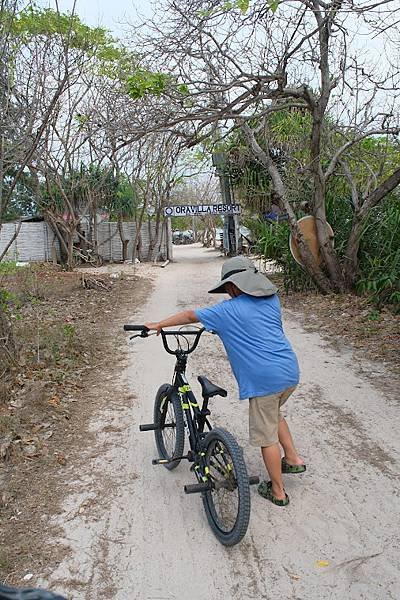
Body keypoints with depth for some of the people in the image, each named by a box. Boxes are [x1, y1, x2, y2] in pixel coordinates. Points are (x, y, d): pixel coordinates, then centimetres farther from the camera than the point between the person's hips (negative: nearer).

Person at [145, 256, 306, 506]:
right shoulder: (272, 300, 9)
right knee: (273, 414, 33)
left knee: (267, 437, 9)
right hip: (290, 372, 7)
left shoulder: (229, 311, -6)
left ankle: (278, 492, 23)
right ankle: (293, 459, 34)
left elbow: (191, 315, 3)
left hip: (264, 379, -7)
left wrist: (159, 325, 16)